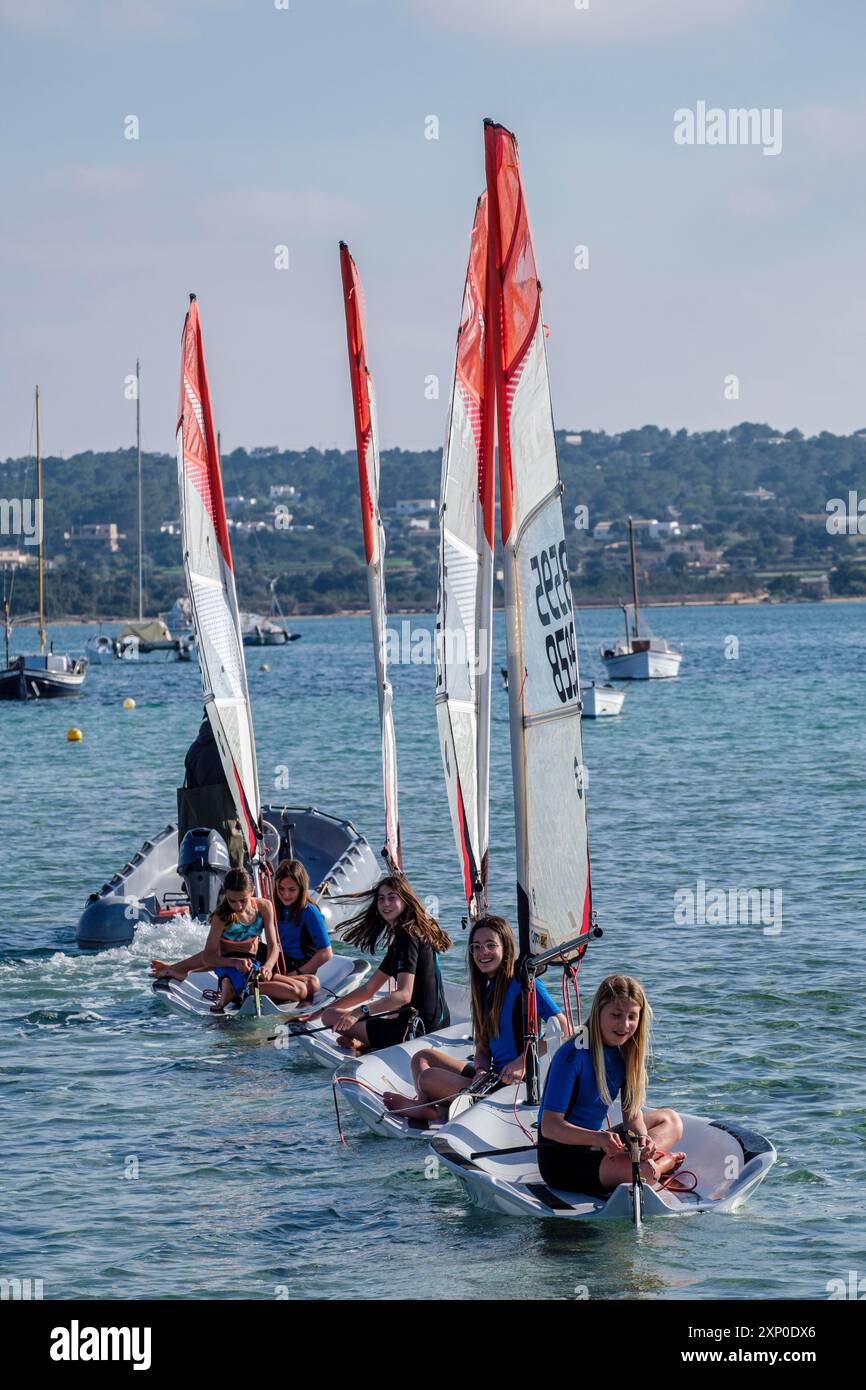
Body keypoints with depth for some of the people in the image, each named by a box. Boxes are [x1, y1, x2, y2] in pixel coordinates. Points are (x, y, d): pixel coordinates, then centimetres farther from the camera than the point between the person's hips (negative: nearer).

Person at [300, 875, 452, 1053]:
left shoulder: (407, 937, -15)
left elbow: (404, 994, -27)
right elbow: (369, 989, 20)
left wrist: (358, 1012, -35)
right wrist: (322, 1010, 16)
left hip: (416, 1029, -11)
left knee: (331, 1017, -12)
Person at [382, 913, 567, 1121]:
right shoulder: (486, 990, 16)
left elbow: (562, 1028, -17)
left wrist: (522, 1062, -20)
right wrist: (482, 1071, -8)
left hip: (514, 1082, -10)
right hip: (493, 1076, 10)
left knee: (428, 1077, -21)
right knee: (423, 1057, 10)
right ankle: (422, 1105, -12)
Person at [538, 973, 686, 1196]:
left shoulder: (625, 1051, 3)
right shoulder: (573, 1056, -21)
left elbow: (632, 1111, 5)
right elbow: (549, 1126, -23)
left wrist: (642, 1137, -19)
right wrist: (599, 1138, -38)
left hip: (592, 1146, 9)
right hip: (561, 1159, -9)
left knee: (670, 1121, 13)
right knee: (643, 1170, -33)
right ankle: (660, 1163, -2)